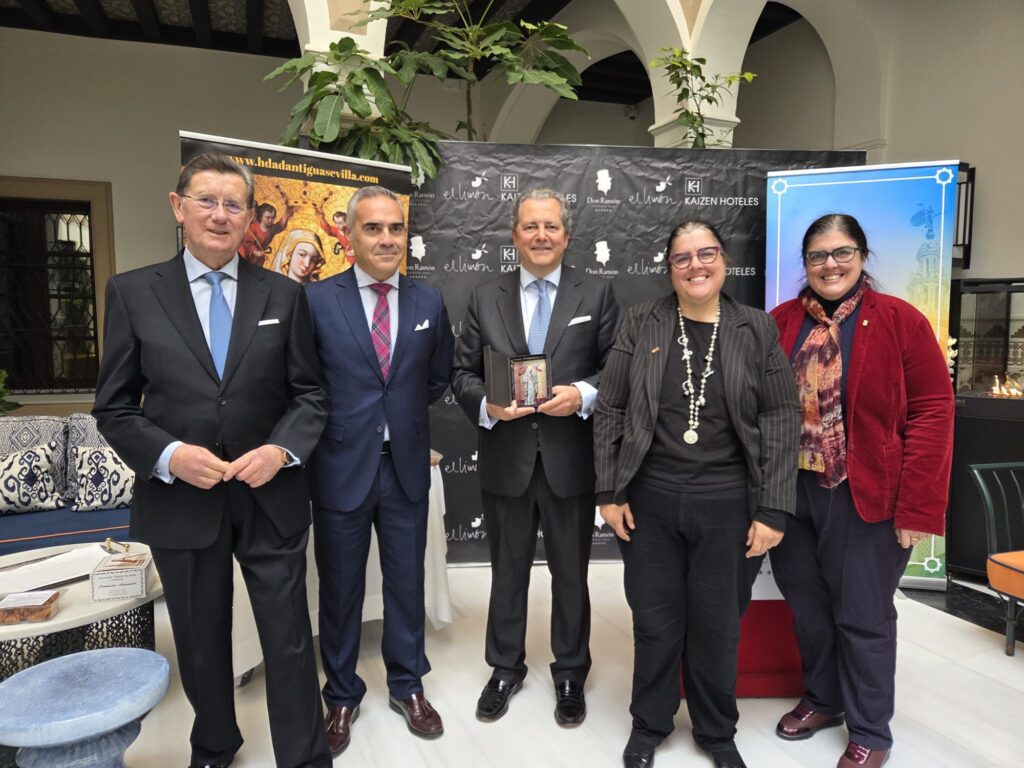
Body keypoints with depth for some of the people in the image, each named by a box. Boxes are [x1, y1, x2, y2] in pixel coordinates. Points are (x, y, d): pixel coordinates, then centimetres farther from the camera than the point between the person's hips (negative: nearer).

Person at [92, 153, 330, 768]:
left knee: (290, 642, 7)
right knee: (201, 643, 20)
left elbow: (311, 393, 3)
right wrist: (168, 455, -16)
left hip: (271, 498, 0)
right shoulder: (133, 292, 0)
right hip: (180, 502, 1)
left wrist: (282, 448, -15)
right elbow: (114, 406, 1)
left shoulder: (284, 295, 1)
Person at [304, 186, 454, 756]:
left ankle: (408, 685, 37)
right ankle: (343, 695, 35)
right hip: (341, 466, -2)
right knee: (341, 588, 13)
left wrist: (402, 411, 7)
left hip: (406, 465, 2)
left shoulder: (430, 301, 2)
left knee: (407, 582, 15)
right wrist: (337, 419, -3)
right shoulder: (317, 299, -7)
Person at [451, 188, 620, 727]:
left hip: (570, 459, -1)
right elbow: (462, 372, 3)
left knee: (570, 574, 14)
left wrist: (583, 394, -19)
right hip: (506, 458, 1)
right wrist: (486, 404, -15)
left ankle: (570, 674, 36)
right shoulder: (485, 297, 5)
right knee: (507, 572, 17)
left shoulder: (597, 295, 1)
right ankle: (505, 668, 38)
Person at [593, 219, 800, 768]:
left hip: (728, 504, 0)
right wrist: (609, 491, -3)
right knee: (655, 620, 12)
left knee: (717, 624, 13)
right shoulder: (640, 323, 0)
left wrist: (773, 510, -7)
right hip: (649, 498, 0)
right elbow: (609, 410, 1)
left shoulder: (757, 330, 0)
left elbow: (781, 423, -2)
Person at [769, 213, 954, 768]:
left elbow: (931, 412, -9)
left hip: (864, 498, -3)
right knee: (806, 606, 17)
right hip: (791, 493, 4)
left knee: (863, 616, 9)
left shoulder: (899, 320, -6)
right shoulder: (781, 321, 3)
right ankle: (823, 699, 41)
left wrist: (917, 506, -13)